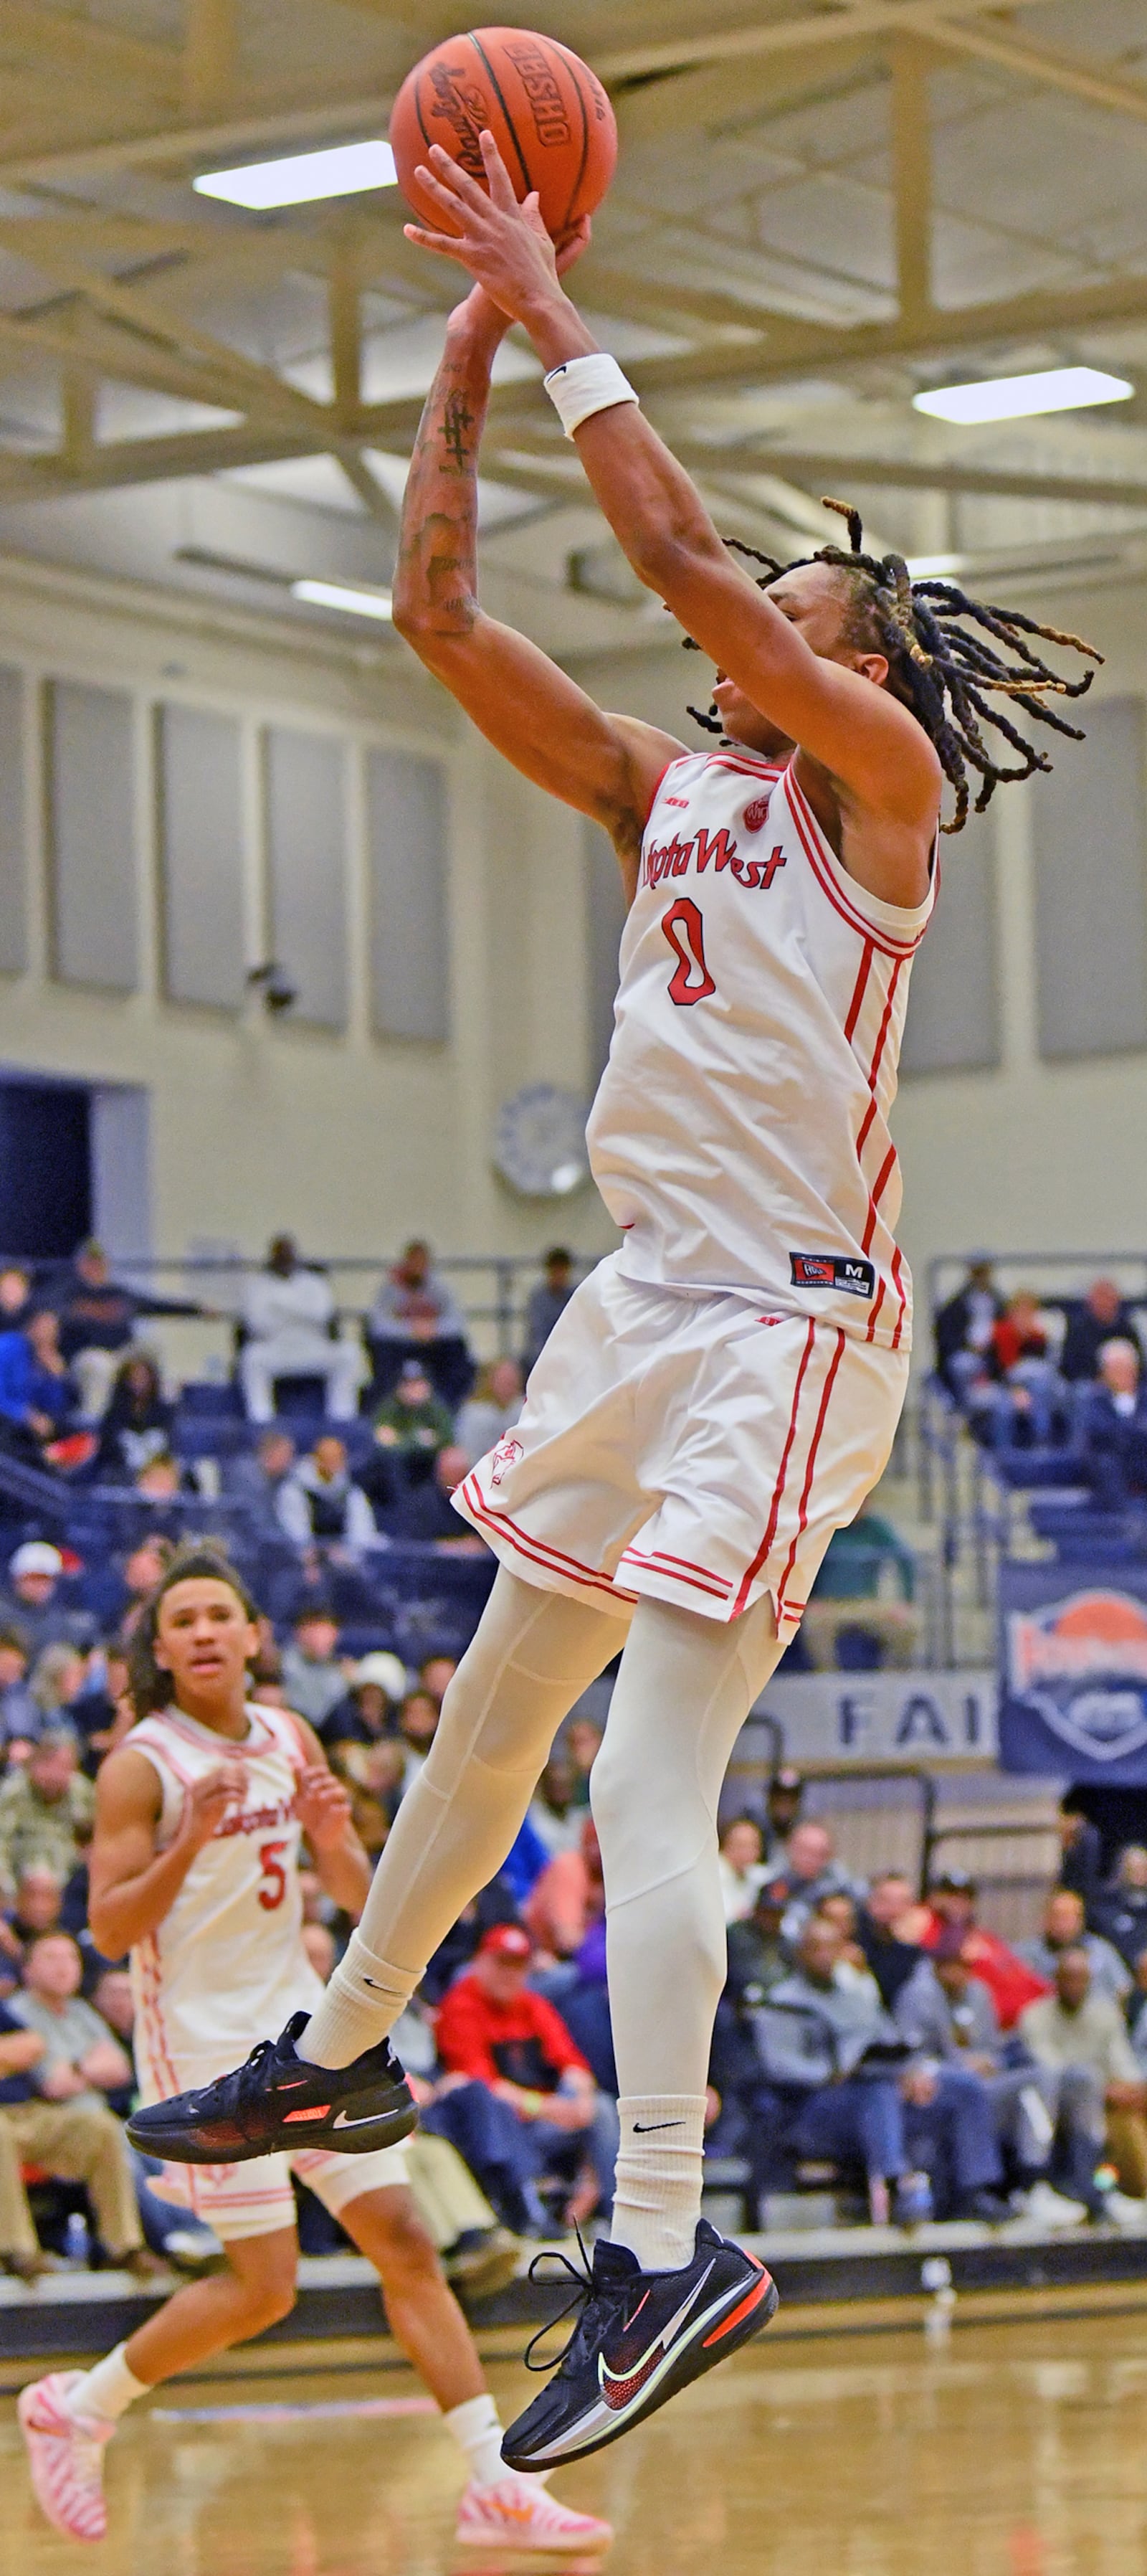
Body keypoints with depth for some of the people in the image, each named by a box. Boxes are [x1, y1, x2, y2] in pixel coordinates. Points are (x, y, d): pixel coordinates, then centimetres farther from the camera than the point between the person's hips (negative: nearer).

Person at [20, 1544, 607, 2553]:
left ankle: (498, 2485, 2)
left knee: (404, 2240, 1)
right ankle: (75, 2410, 13)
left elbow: (360, 1900, 12)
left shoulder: (290, 1740, 7)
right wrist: (190, 1841, -27)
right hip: (203, 2039, -6)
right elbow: (111, 1930, -14)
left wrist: (337, 1843, -10)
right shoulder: (140, 1768, -11)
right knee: (263, 2287, -8)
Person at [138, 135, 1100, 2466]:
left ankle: (663, 2249, -21)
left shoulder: (880, 776, -5)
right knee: (497, 1703, 21)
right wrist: (472, 348, 8)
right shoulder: (662, 790, 16)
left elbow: (676, 553, -16)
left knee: (650, 1772, -17)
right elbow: (440, 613, 12)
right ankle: (340, 2050, 39)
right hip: (649, 1294, 8)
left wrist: (566, 324, -9)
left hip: (785, 1314, -8)